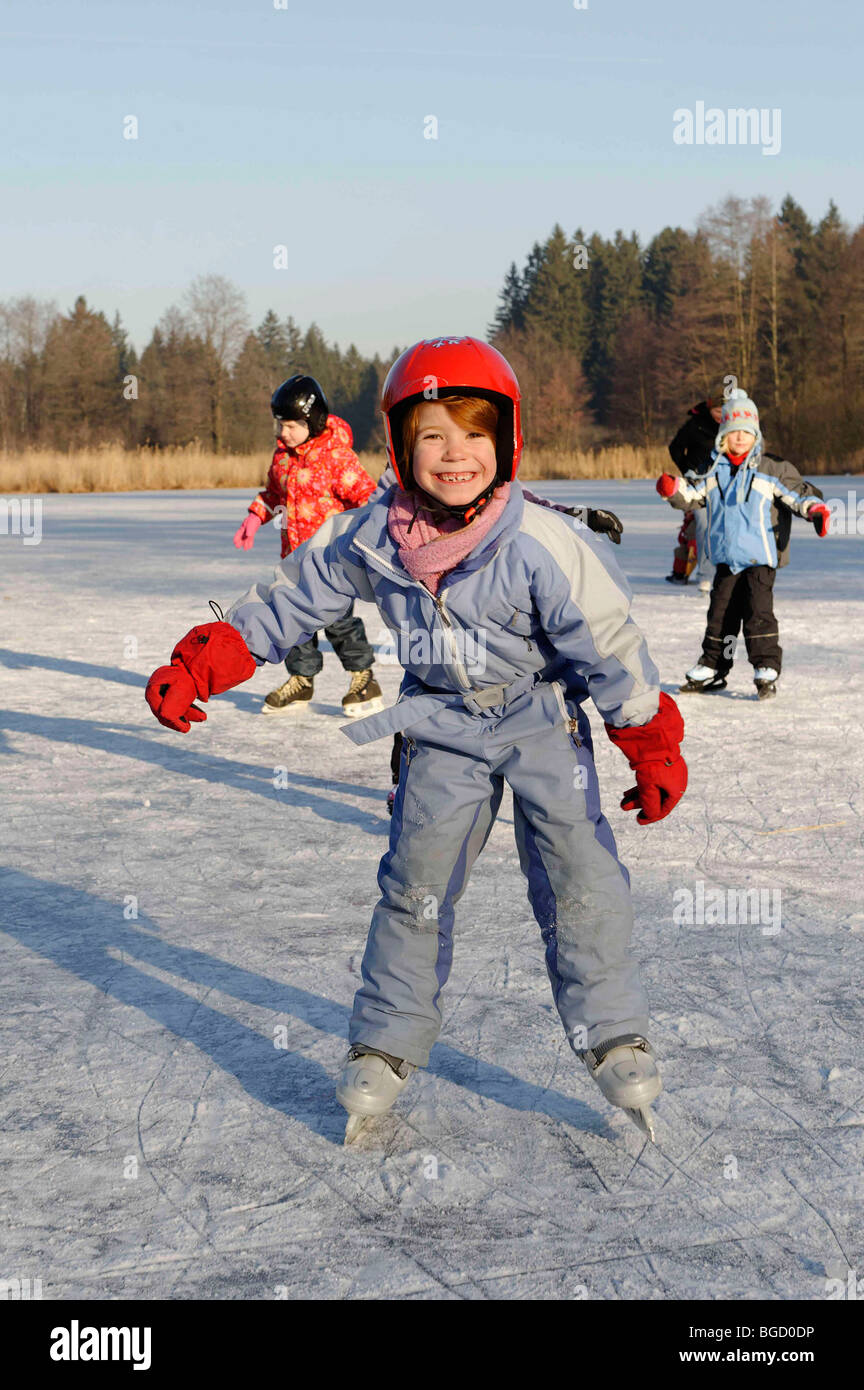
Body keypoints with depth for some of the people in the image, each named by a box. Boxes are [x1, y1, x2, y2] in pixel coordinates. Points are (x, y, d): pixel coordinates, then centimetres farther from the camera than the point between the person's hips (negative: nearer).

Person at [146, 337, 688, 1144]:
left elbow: (610, 647, -15)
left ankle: (614, 1040, 9)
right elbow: (284, 606, -1)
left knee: (578, 878, -8)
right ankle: (384, 1048, 14)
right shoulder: (368, 542, -14)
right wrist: (194, 669, -4)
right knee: (415, 883, 0)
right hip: (441, 727, 2)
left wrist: (653, 752, -8)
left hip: (542, 720, -2)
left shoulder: (541, 546, -24)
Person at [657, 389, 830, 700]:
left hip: (760, 557, -4)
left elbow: (798, 492, -2)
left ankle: (766, 669, -4)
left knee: (758, 612, -11)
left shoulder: (772, 468, -2)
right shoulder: (713, 471, 9)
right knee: (721, 612, 10)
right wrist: (674, 489, -11)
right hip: (726, 558, 4)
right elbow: (693, 496, 10)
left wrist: (815, 509, -20)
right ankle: (712, 668, 21)